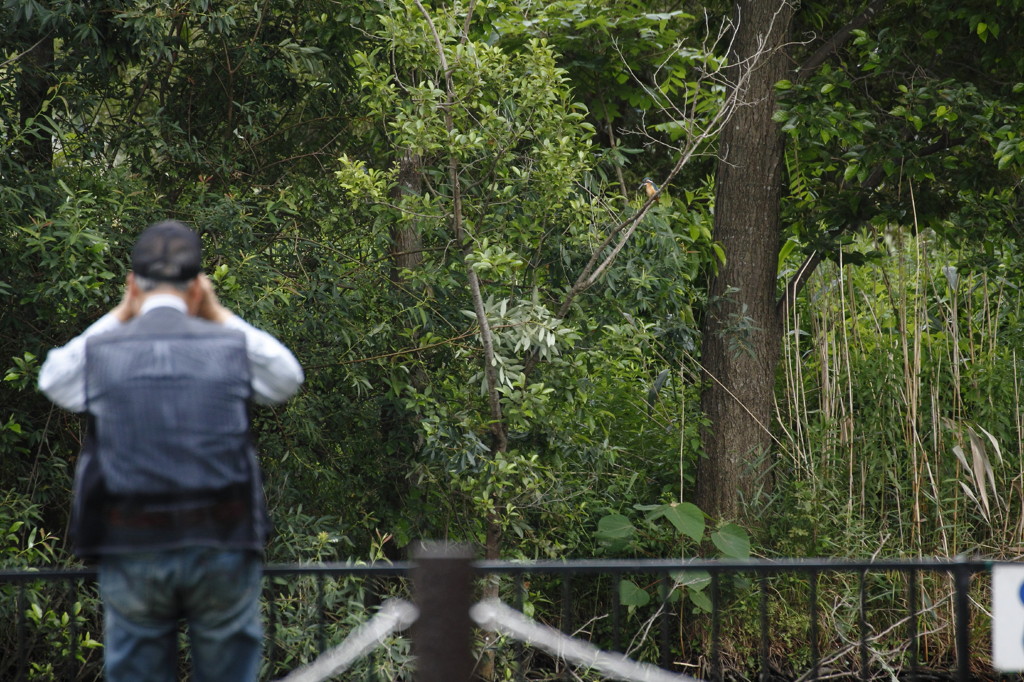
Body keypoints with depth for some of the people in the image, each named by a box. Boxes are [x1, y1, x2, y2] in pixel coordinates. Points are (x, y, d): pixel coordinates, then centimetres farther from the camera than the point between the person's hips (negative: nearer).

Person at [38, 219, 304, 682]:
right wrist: (220, 316, 20)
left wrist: (118, 316, 21)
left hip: (130, 557, 0)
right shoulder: (234, 347, 0)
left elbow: (52, 378, 23)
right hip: (221, 550, 0)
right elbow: (287, 377, 22)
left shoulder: (99, 351, 0)